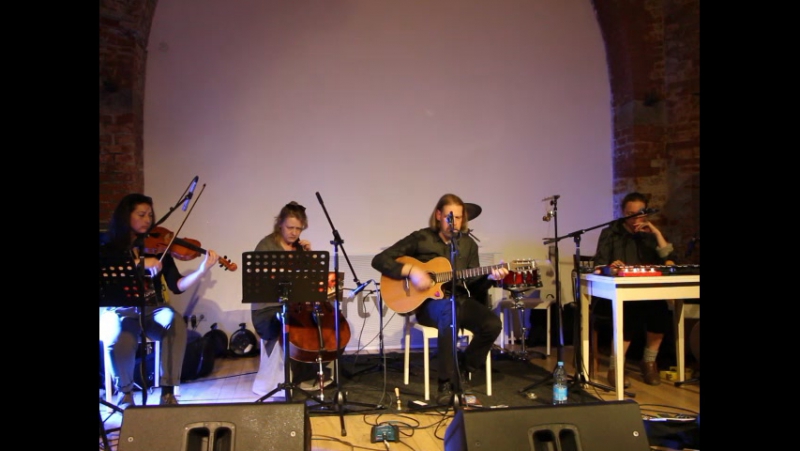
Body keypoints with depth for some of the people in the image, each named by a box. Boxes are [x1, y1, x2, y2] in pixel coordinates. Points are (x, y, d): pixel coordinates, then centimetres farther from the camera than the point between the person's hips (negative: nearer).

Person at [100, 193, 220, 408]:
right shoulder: (109, 247, 3)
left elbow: (177, 286, -3)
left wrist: (202, 270, -19)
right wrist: (140, 264, -24)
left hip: (152, 308, 1)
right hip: (118, 310, -1)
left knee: (176, 324, -32)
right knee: (119, 339, -33)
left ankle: (168, 390, -19)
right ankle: (125, 392, -2)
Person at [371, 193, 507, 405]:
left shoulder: (468, 244, 11)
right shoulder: (421, 238, -2)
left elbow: (473, 282, 7)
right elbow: (379, 260, -6)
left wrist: (489, 277, -14)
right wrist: (410, 271, -18)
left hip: (460, 299, 5)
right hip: (429, 302, -4)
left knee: (492, 324, -23)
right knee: (449, 311, -39)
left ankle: (462, 371, 2)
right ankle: (446, 382, -26)